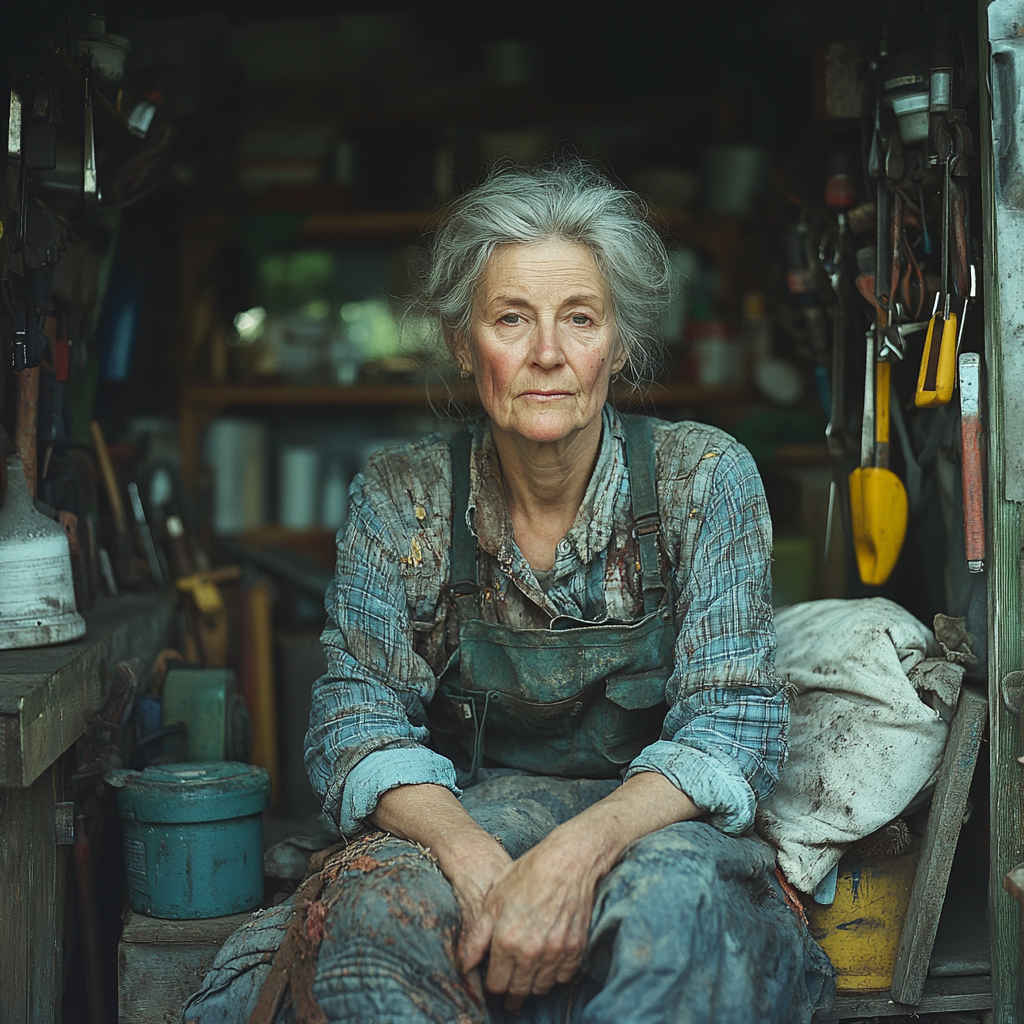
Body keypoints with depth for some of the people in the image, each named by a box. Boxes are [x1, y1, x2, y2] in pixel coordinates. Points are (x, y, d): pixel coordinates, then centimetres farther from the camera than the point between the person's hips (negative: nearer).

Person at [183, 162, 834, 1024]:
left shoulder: (706, 479, -7)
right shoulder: (401, 499, -4)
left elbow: (732, 723, -11)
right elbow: (357, 719, -7)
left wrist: (579, 852, -30)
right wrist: (475, 857, -28)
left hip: (656, 828, 0)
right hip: (468, 817, 1)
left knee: (672, 897, -35)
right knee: (378, 904, -33)